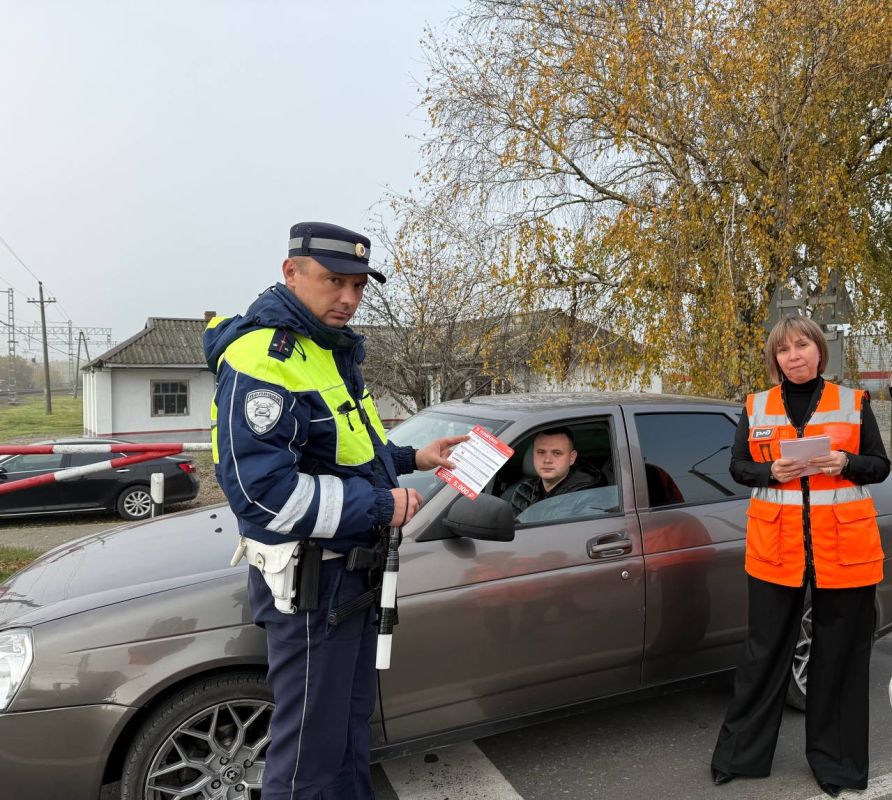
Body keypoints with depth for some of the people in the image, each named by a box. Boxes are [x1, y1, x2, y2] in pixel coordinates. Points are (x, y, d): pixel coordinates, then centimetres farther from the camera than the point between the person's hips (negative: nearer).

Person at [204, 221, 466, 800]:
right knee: (312, 743, 6)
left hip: (350, 568, 10)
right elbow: (260, 489, -29)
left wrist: (412, 459, 10)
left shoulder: (330, 350, 10)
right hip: (308, 578, -9)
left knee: (352, 721, 24)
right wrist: (379, 507, -24)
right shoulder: (264, 360, -21)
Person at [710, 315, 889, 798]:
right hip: (775, 547, 0)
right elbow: (737, 467, 7)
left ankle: (834, 760, 29)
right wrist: (771, 471, -13)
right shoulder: (756, 407, 5)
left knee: (838, 657, 10)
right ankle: (740, 753, 22)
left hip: (844, 548, 0)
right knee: (765, 652, 8)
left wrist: (846, 463, -15)